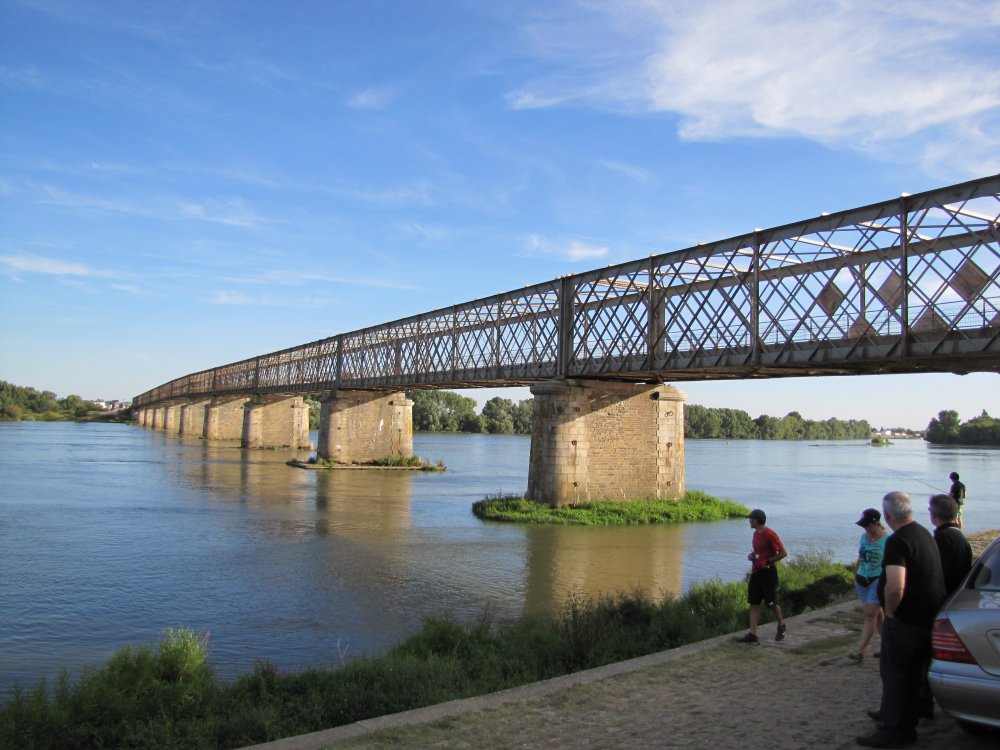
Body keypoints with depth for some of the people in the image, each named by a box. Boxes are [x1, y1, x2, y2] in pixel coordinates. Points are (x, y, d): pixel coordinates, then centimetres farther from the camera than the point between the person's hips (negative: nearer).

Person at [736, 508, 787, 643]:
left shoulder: (769, 534, -16)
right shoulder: (756, 534, 11)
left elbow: (783, 553, -16)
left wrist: (767, 562, -19)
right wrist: (751, 556, 5)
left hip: (768, 573, -8)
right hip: (755, 572, 8)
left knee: (772, 603, 4)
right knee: (754, 603, 3)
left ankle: (781, 626, 30)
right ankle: (753, 634, 3)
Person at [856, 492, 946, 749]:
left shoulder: (898, 542, -22)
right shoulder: (924, 534, 9)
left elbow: (895, 587, -34)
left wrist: (890, 612, -15)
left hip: (906, 620, -9)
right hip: (929, 618, 9)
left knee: (894, 672, 1)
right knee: (914, 672, 19)